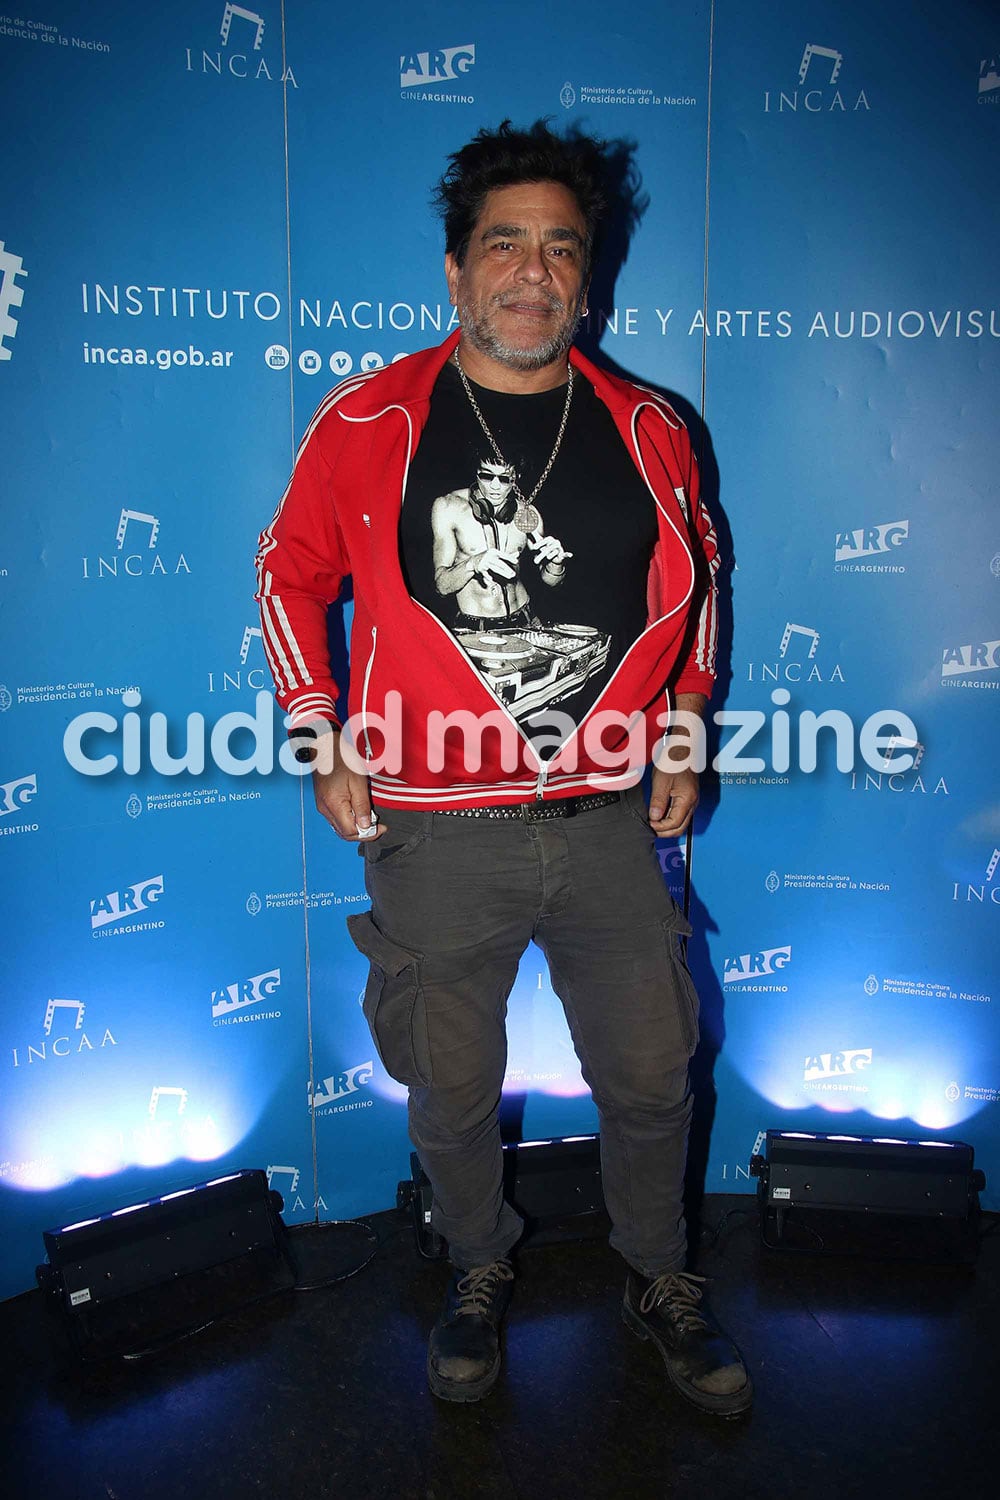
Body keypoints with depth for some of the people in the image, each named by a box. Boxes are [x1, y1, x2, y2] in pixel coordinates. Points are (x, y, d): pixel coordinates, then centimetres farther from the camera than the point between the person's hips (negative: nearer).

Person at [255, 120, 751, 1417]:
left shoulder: (644, 430, 2)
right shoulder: (367, 424, -5)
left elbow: (695, 578, 15)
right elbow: (292, 573, 5)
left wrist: (681, 733, 8)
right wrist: (321, 744, -1)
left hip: (612, 821, 2)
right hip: (435, 834, -1)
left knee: (650, 1074, 14)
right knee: (452, 1093, 14)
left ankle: (659, 1282, 42)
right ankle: (480, 1273, 44)